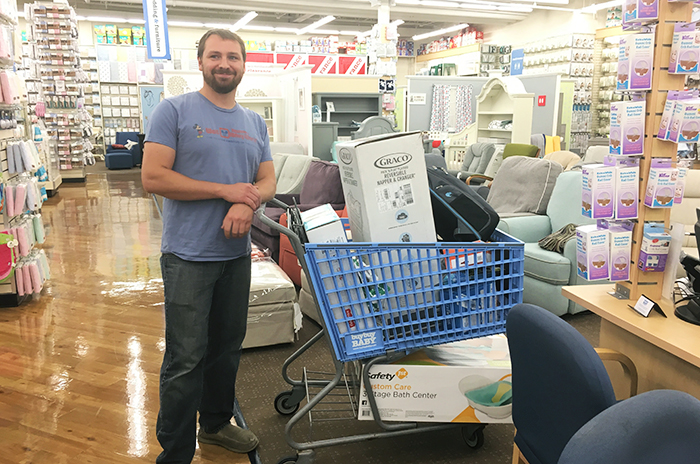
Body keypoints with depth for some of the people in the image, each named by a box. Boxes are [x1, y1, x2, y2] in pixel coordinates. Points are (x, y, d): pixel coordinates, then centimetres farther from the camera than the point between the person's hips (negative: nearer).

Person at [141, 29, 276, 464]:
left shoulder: (255, 122, 14)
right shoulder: (174, 110, -4)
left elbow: (268, 181, 11)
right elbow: (153, 176, -13)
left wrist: (248, 204, -13)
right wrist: (226, 190, -15)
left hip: (237, 253, 6)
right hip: (189, 255, -6)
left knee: (229, 347, 17)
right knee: (187, 358, -2)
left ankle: (216, 423, 37)